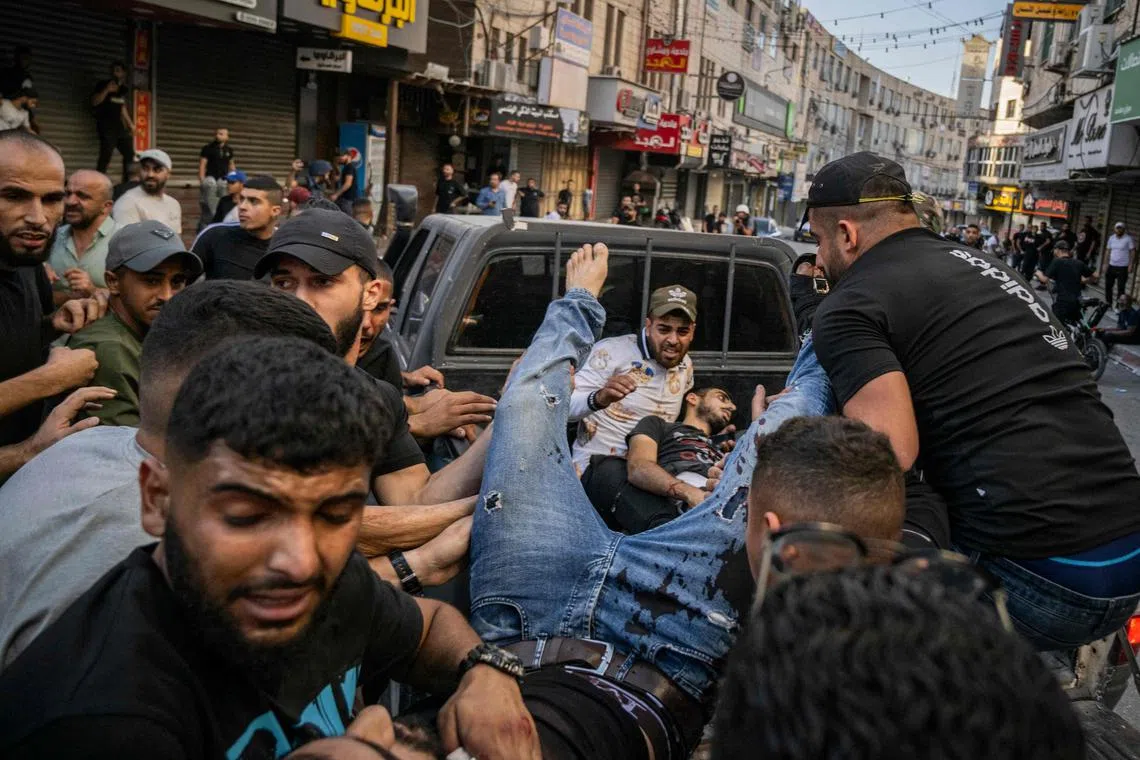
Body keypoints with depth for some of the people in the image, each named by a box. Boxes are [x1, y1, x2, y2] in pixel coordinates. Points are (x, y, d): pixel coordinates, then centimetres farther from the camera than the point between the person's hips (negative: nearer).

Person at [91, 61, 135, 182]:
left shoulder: (125, 89, 14)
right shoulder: (103, 84, -1)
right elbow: (94, 102, -10)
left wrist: (130, 124, 19)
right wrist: (106, 90, -22)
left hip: (120, 127, 6)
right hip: (107, 127, -6)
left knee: (129, 155, 7)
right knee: (105, 157, -16)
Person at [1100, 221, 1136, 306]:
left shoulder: (1128, 238, -9)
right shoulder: (1111, 238, 7)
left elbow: (1132, 252, -8)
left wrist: (1131, 265, -15)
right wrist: (1105, 264, 8)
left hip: (1123, 267, -5)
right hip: (1111, 266, 6)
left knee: (1121, 288, -3)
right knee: (1108, 286, 11)